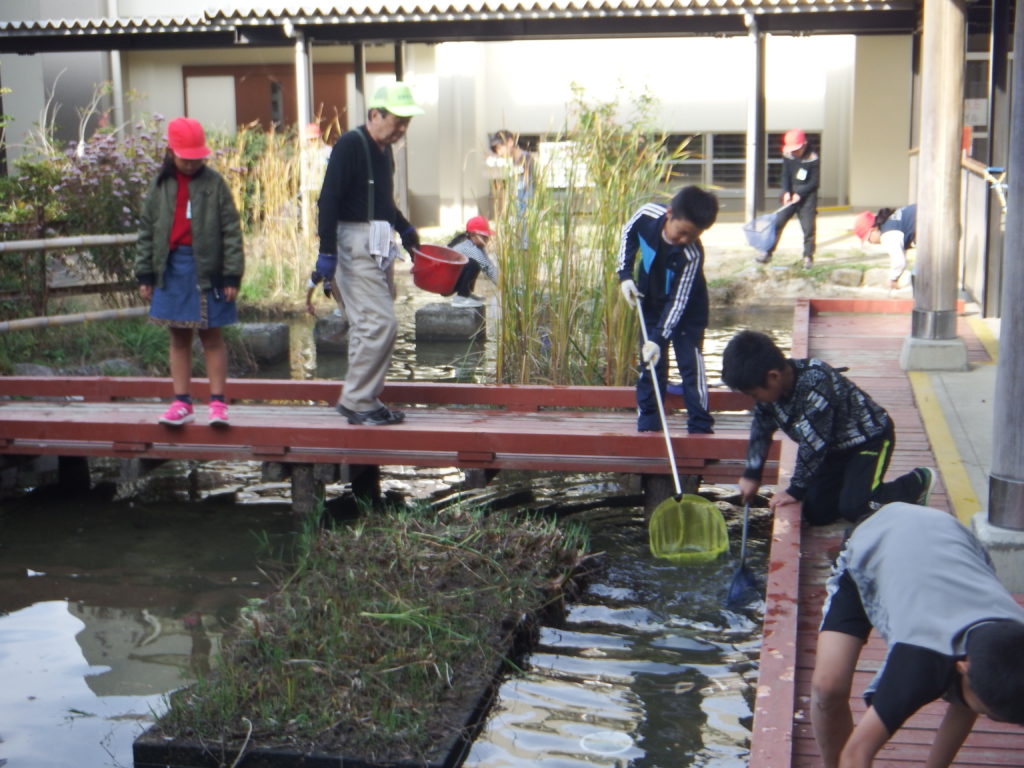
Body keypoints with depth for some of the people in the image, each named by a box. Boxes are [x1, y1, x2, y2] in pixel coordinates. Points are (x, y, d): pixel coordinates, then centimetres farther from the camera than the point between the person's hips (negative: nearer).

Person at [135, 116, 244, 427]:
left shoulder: (214, 183, -4)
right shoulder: (160, 185, 6)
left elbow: (231, 231, -5)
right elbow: (147, 231, 10)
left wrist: (232, 276, -9)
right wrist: (145, 275, 7)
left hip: (207, 269, -3)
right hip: (172, 268, 3)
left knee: (211, 337, 4)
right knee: (179, 338, 8)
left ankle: (218, 402, 8)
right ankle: (182, 402, 14)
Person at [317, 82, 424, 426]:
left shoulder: (384, 151, 14)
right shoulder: (350, 146, -12)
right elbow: (329, 201, -17)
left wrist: (405, 230, 23)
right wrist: (326, 254, -22)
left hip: (378, 248, 9)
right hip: (355, 244, -9)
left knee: (368, 326, 11)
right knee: (380, 324, -13)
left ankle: (365, 400, 17)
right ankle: (356, 401, -3)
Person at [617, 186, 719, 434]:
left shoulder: (692, 255, -35)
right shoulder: (648, 215, -26)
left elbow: (678, 302, -30)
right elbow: (629, 233, -1)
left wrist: (659, 338, -34)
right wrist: (625, 274, -9)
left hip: (687, 310, -4)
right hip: (652, 301, 4)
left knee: (691, 362, -7)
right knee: (650, 362, 7)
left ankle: (700, 425, 0)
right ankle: (648, 421, 14)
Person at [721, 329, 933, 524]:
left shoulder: (815, 385, -38)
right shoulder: (771, 388, -14)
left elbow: (812, 444, -34)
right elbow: (761, 430, 3)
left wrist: (796, 490, -27)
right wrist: (752, 474, -3)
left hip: (869, 438, -8)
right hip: (835, 446, 8)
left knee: (854, 509, -20)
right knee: (817, 513, 0)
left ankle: (917, 483, 3)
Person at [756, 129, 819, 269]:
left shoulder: (813, 159, -14)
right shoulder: (788, 155, -2)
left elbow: (814, 181, -10)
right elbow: (785, 175, 2)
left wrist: (799, 193, -17)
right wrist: (786, 192, -12)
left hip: (807, 197, -4)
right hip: (791, 195, 4)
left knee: (808, 227, -5)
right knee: (778, 222, -1)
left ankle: (808, 257, 5)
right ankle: (768, 253, 5)